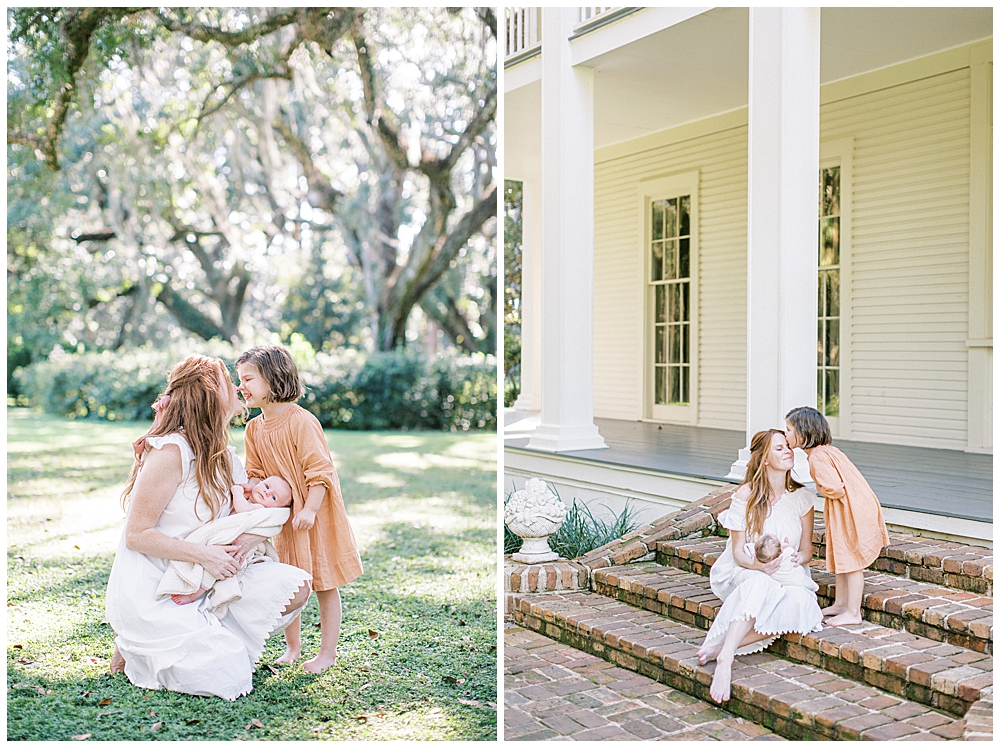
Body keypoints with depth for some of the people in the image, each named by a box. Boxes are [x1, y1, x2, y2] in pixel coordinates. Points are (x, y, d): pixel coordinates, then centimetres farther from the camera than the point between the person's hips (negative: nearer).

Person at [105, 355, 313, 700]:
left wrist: (248, 540, -17)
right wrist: (204, 555, -25)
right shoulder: (170, 451, -18)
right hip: (150, 592, -8)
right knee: (230, 675, -16)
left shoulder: (223, 457, 8)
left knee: (295, 586, -6)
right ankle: (136, 649, 6)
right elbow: (137, 535, -18)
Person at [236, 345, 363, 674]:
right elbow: (255, 473, 11)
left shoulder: (301, 421, -20)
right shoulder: (254, 428, 3)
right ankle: (292, 646, 29)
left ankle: (327, 651, 14)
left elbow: (319, 470, -20)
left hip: (313, 515, -7)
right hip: (281, 516, 7)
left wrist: (309, 510, -25)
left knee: (324, 584, 3)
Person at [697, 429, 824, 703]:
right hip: (746, 571, -3)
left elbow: (807, 549, 8)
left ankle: (721, 648, -34)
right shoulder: (746, 495, -7)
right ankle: (725, 662, -51)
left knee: (799, 603, -34)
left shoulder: (802, 497, 3)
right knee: (759, 585, -41)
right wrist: (759, 565, -27)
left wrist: (798, 558, -16)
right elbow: (738, 552, -6)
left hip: (789, 574, 3)